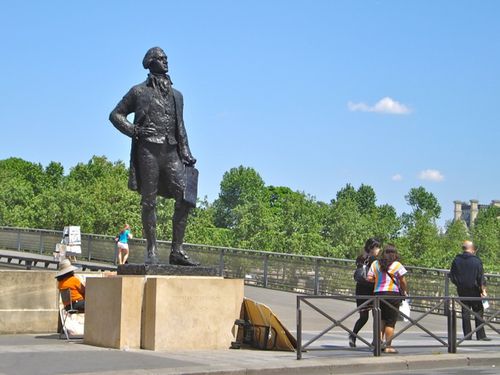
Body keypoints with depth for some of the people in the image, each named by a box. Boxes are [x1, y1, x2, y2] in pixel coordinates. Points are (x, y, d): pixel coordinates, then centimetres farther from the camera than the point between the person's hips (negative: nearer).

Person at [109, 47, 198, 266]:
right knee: (149, 201, -3)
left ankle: (177, 250, -3)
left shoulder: (176, 95, 21)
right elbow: (116, 115, 9)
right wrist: (134, 130, -7)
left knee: (185, 198, -8)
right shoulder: (139, 92, 8)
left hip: (171, 151, 4)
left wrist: (186, 153, 11)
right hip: (148, 150, -4)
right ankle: (152, 252, 1)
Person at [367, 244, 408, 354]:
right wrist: (405, 292, 12)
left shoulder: (375, 264, 8)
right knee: (390, 322, 1)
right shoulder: (397, 265, -4)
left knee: (381, 319, 16)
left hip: (377, 293, 4)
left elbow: (369, 278, 2)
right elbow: (403, 281, -4)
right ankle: (388, 346, 1)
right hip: (392, 294, -4)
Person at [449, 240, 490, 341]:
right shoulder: (476, 261, -9)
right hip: (474, 290, -3)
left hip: (462, 290, 3)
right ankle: (480, 335, 2)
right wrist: (483, 290, -5)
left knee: (465, 313, 7)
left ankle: (467, 335, 5)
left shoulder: (456, 260, 2)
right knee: (478, 312, 4)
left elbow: (452, 276, 7)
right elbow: (481, 277, -9)